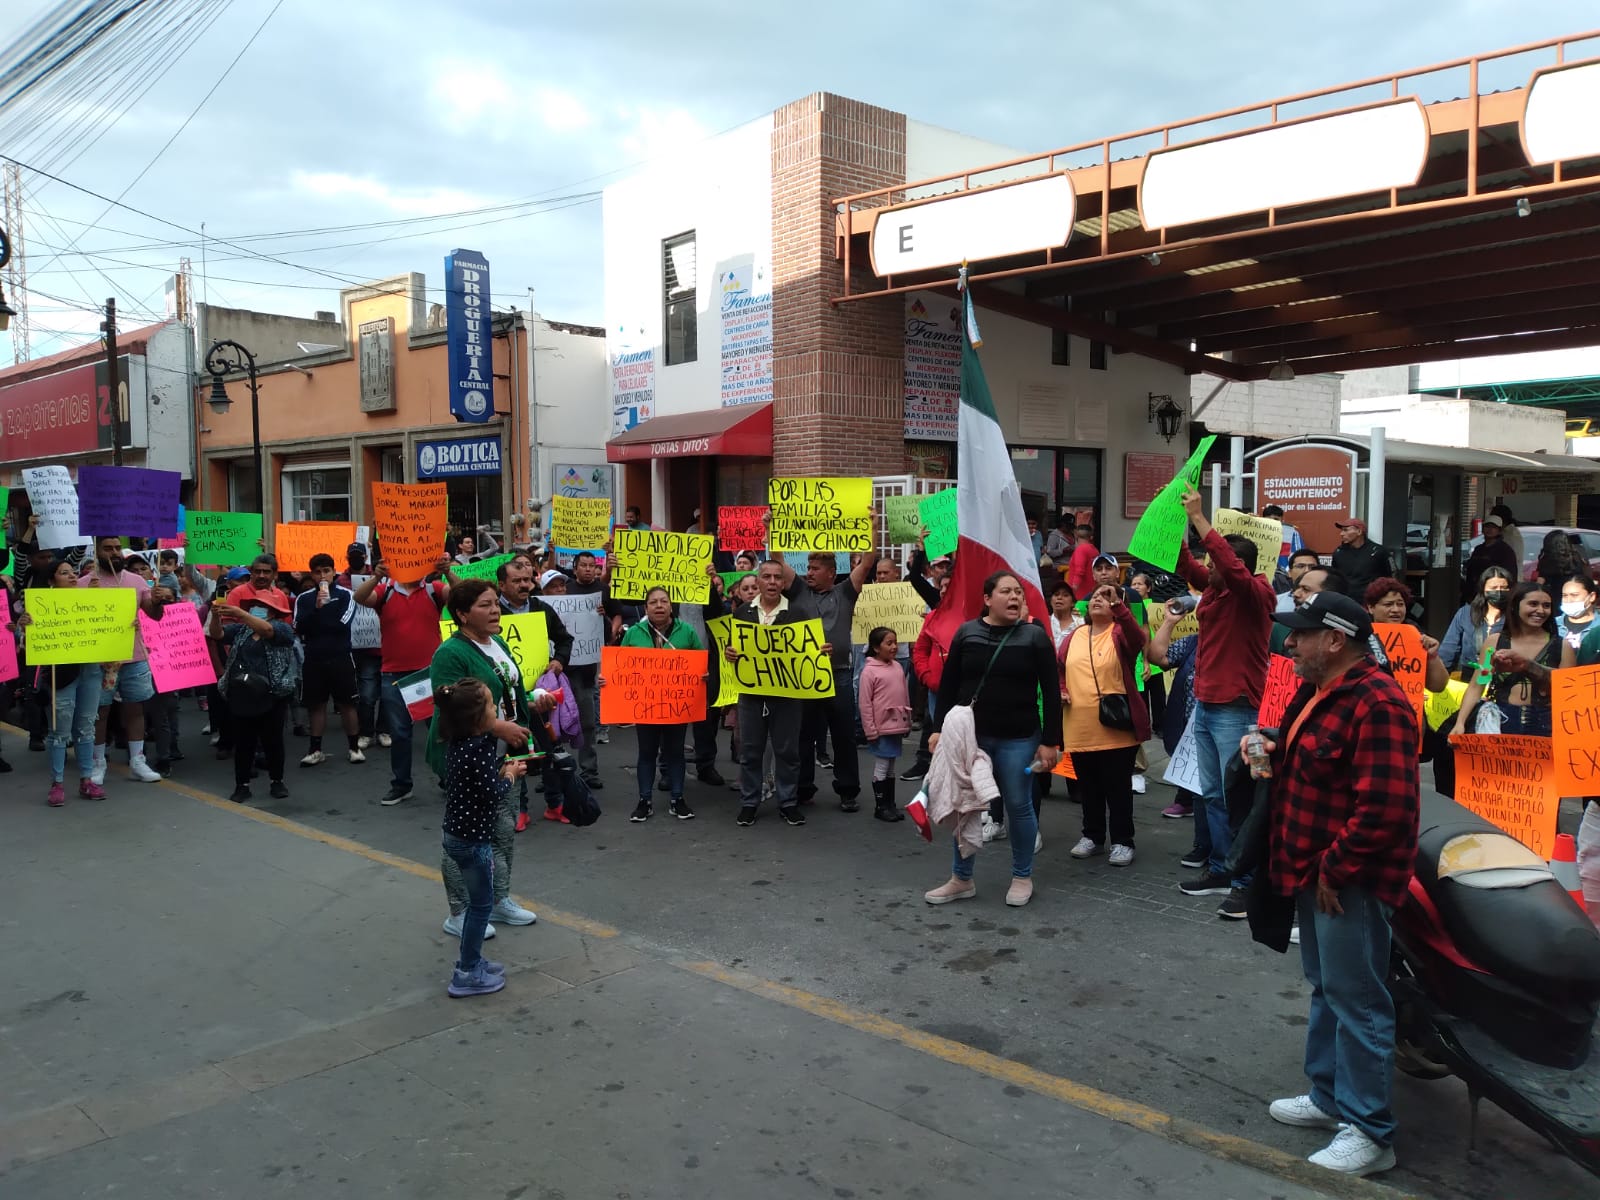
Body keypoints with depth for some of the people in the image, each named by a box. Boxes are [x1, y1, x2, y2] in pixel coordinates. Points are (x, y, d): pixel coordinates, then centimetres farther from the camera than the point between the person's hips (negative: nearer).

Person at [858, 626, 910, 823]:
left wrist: (908, 722, 14)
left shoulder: (898, 667, 7)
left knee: (891, 768, 14)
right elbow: (865, 704, -12)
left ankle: (891, 804, 22)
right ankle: (880, 807, 11)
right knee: (881, 768, 2)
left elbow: (905, 697, 14)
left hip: (897, 726, 6)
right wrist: (870, 731, -13)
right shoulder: (869, 671, -12)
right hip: (881, 729, -6)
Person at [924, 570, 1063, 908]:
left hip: (1018, 738, -2)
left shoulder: (1035, 636, -3)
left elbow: (1051, 693, -3)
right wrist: (939, 728, 2)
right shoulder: (966, 633, 2)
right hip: (969, 734, 2)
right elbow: (948, 685, 6)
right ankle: (961, 879, 22)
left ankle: (1022, 877, 24)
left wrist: (1050, 741, -7)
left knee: (1018, 806, 6)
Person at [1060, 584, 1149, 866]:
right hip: (1080, 729, 5)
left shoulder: (1120, 633, -4)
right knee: (1088, 787, 15)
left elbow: (1138, 639, -27)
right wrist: (1061, 690, 1)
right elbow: (1058, 667, 19)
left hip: (1116, 727, -5)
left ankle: (1122, 841, 15)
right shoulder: (1075, 636, 10)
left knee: (1118, 787, 4)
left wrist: (1118, 605, -36)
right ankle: (1092, 836, 28)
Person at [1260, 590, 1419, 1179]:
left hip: (1350, 879, -10)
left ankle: (1368, 1131, 10)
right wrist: (1273, 752, 7)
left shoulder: (1377, 704, -22)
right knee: (1325, 988, 20)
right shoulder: (1316, 691, 11)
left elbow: (1384, 809, -26)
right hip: (1316, 870, 10)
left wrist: (1335, 870, -21)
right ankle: (1330, 1096, 35)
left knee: (1355, 998, -1)